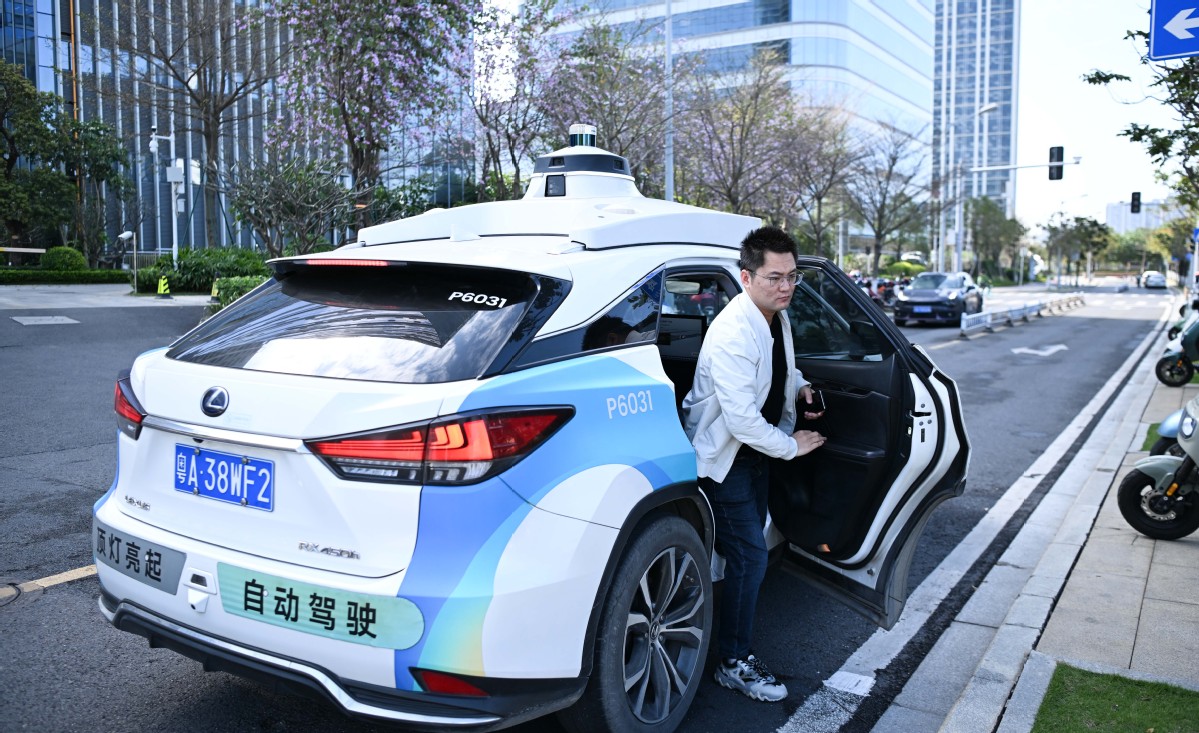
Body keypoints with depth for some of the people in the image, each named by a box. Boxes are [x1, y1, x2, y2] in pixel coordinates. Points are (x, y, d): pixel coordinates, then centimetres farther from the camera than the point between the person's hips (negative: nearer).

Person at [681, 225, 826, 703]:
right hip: (723, 456, -9)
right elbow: (742, 420, -30)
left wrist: (800, 386, 2)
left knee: (750, 545, 20)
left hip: (756, 447, 9)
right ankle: (734, 662, 11)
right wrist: (791, 445, -17)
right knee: (749, 555, -6)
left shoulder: (777, 317, -2)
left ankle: (736, 626, 40)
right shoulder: (734, 334, -30)